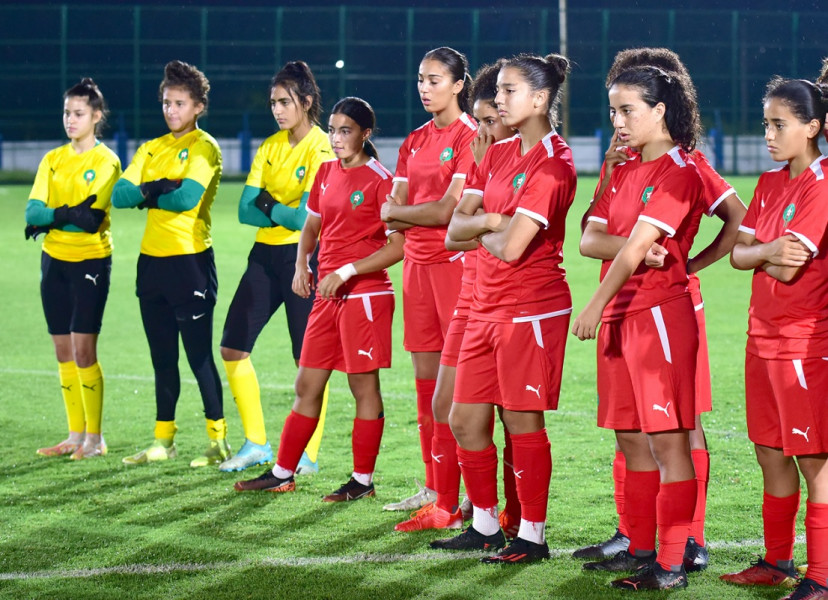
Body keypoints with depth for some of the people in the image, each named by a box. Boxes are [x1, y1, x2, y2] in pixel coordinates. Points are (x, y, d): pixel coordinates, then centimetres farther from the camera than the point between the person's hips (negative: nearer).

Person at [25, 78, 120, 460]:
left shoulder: (106, 162, -7)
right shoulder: (53, 160, 9)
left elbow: (93, 219, -18)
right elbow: (32, 211, -2)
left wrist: (49, 219, -15)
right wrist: (67, 215, -20)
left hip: (90, 260, -6)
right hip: (54, 259, 6)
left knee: (83, 349, -9)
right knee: (63, 350, 8)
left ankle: (94, 438, -1)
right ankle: (76, 435, 15)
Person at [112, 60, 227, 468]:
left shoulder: (204, 148, -6)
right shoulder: (151, 149, 14)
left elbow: (187, 197, -20)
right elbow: (119, 195, 2)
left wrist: (145, 196, -6)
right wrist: (154, 188, -15)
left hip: (190, 260, -7)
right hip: (152, 260, 7)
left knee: (199, 354, -5)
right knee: (162, 357, 12)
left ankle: (219, 440, 1)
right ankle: (163, 440, 19)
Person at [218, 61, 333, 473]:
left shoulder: (321, 150, -11)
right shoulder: (270, 147, 9)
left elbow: (305, 217, -20)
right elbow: (245, 210, 3)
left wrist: (268, 205, -5)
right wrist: (285, 213, -12)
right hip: (265, 253, 8)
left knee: (308, 358, -3)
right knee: (233, 347, 6)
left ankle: (308, 455, 6)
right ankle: (256, 444, 17)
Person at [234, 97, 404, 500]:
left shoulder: (380, 180, -10)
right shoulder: (327, 173, 11)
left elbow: (399, 245, -14)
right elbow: (312, 225, 24)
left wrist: (346, 271, -19)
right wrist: (302, 265, 5)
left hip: (365, 294, -7)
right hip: (328, 296, 7)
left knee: (364, 386, 0)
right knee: (307, 385, 11)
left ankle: (363, 480, 8)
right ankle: (283, 473, 17)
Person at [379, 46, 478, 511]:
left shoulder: (470, 137, -7)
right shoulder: (415, 141, 15)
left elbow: (447, 211, -14)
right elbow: (393, 214, 10)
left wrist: (397, 212, -1)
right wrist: (431, 213, -9)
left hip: (456, 262, -7)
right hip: (418, 263, 7)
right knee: (426, 377, 9)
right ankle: (434, 487, 16)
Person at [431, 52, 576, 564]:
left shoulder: (553, 164, -14)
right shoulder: (497, 155, 13)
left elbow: (511, 247, -21)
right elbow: (456, 226, 8)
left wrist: (483, 229, -1)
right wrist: (494, 220, -10)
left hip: (531, 310, -9)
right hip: (487, 307, 9)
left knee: (522, 422, -2)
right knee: (465, 419, 10)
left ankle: (533, 536, 8)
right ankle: (485, 526, 24)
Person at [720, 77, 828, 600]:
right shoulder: (771, 184, 12)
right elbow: (738, 253, 5)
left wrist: (762, 254, -2)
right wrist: (769, 251, -13)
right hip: (764, 336, 8)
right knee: (771, 455, 15)